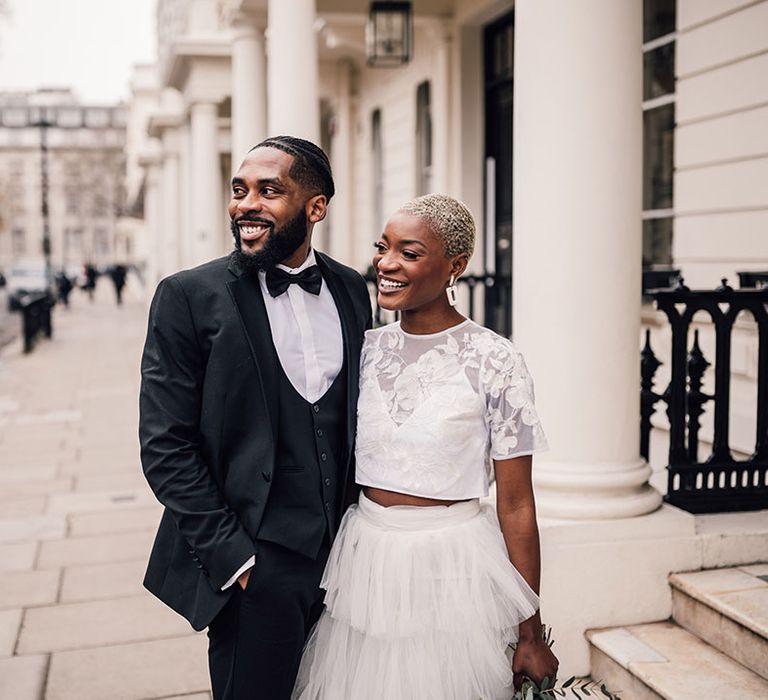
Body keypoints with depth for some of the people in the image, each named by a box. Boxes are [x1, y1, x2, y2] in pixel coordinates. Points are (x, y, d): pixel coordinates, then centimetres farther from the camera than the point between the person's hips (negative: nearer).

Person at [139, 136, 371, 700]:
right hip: (253, 567, -4)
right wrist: (230, 557, -12)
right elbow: (166, 446, -10)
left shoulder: (351, 289, 4)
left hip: (345, 554, 4)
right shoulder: (189, 297, -9)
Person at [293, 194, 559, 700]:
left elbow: (516, 504, -9)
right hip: (362, 560, 5)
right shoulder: (367, 348, 2)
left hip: (452, 565, -4)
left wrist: (531, 634, -6)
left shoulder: (495, 360, -12)